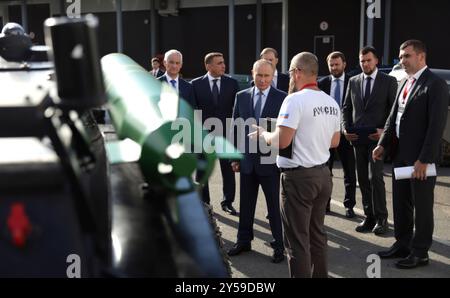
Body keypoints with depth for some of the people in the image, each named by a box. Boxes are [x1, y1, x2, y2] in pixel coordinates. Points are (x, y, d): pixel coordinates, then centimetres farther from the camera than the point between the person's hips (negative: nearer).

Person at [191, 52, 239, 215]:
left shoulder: (232, 83, 1)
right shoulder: (196, 84, -3)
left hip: (226, 132, 1)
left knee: (228, 170, 7)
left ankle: (227, 202, 21)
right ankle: (204, 203, 23)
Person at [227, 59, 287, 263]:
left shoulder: (282, 98, -6)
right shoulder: (241, 96, 5)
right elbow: (235, 127, 7)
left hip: (270, 160, -3)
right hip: (247, 159, 4)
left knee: (274, 205, 6)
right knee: (246, 204, 15)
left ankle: (279, 245, 20)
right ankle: (244, 241, 30)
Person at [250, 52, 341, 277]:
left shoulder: (295, 100, -16)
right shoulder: (332, 102, 8)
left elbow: (282, 141, -21)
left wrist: (263, 134, -3)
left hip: (298, 176, -8)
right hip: (323, 174, 8)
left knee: (297, 240, 0)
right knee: (317, 234, 20)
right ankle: (320, 274, 30)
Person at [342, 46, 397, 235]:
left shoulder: (389, 81, 2)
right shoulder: (353, 82, 12)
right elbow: (346, 108, 15)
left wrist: (385, 130, -12)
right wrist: (345, 128, 0)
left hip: (377, 137, -4)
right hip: (358, 137, 4)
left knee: (374, 177, -11)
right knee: (363, 179, 7)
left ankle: (381, 218, 1)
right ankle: (369, 217, 15)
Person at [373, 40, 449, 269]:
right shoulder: (404, 83, 13)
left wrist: (424, 159, -20)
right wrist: (383, 144, 6)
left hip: (420, 157, -7)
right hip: (400, 154, 8)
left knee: (422, 206, 5)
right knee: (401, 203, 16)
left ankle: (420, 252, 17)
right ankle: (402, 244, 30)